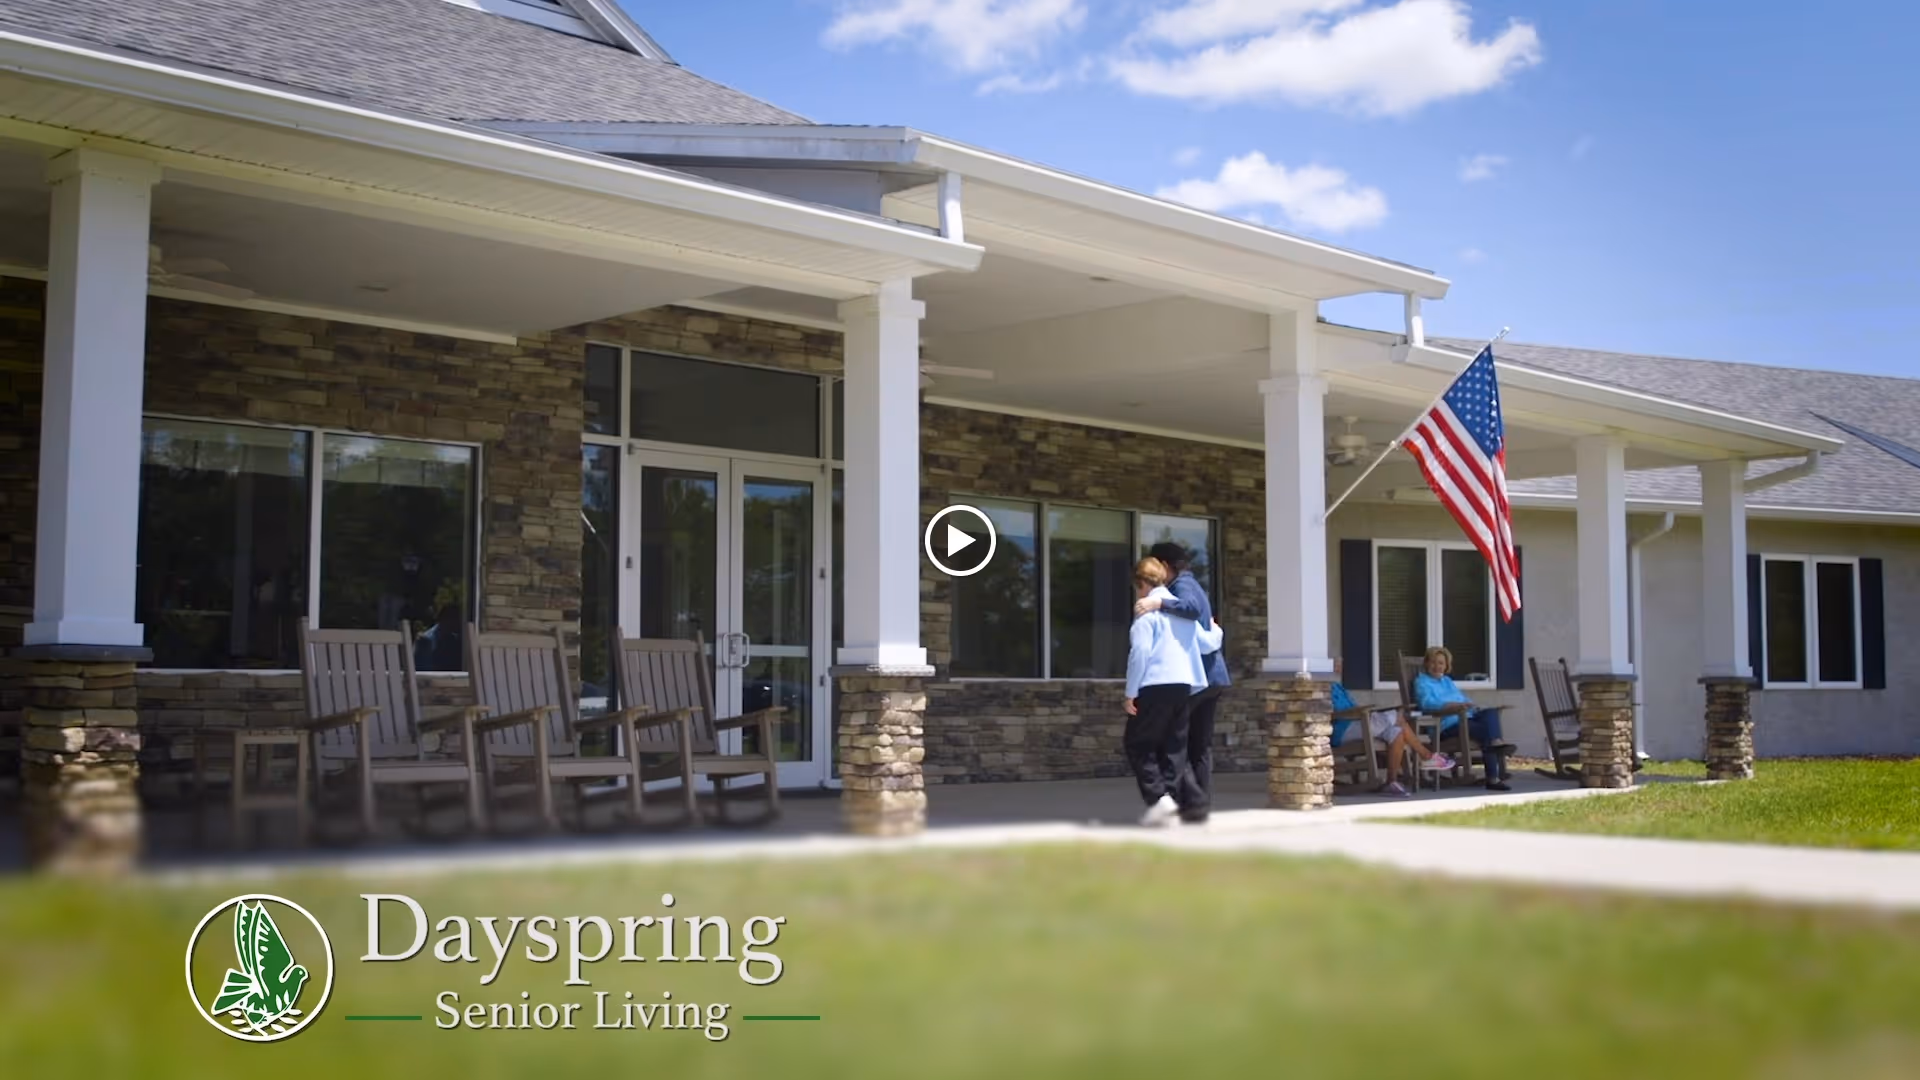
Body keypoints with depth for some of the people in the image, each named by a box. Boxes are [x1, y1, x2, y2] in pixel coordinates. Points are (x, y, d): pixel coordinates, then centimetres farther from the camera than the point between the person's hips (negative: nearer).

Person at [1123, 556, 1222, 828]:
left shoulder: (1148, 610, -6)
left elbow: (1140, 652, -13)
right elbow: (1208, 643, 20)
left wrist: (1131, 692, -10)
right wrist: (1215, 629, 43)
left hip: (1155, 686, -7)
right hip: (1184, 685, 7)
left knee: (1138, 745, 2)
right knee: (1173, 747, 11)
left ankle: (1159, 797, -12)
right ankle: (1181, 801, 7)